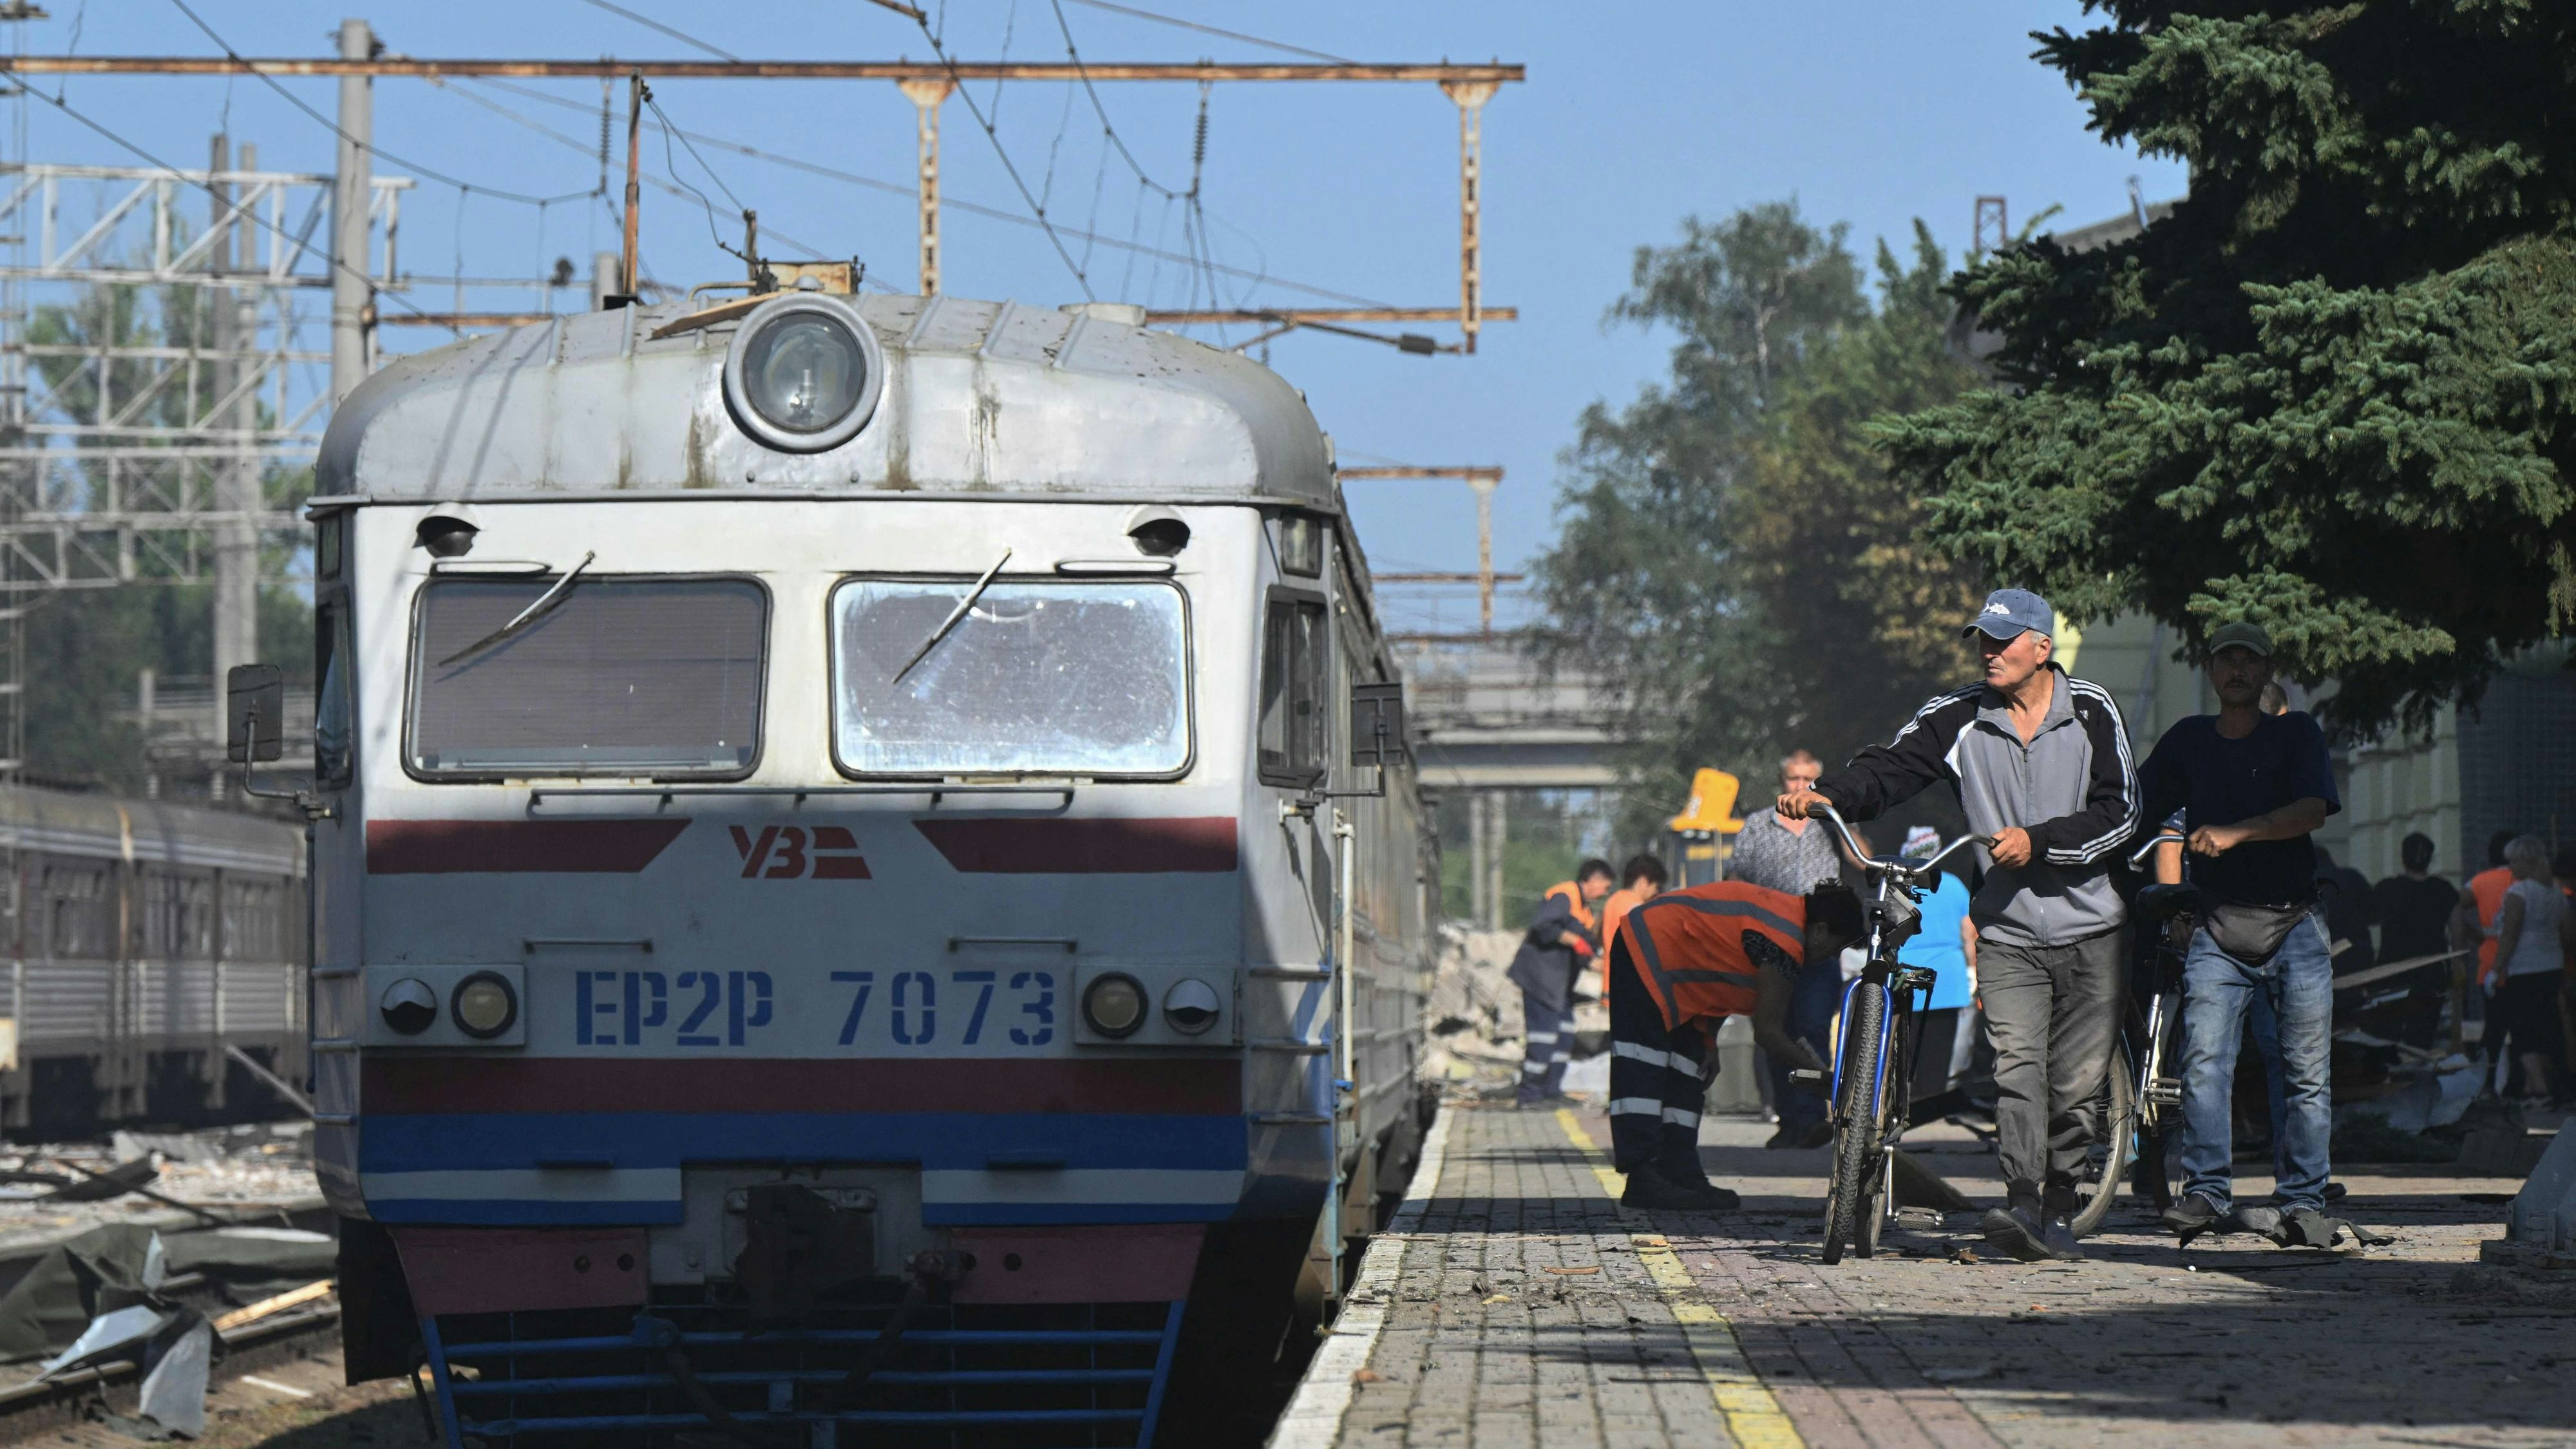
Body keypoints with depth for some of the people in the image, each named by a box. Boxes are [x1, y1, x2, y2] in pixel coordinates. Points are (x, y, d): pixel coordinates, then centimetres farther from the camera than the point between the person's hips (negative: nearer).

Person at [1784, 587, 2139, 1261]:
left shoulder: (2091, 712, -1)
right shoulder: (1957, 719, 2)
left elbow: (2119, 811, -6)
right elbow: (1891, 769, -8)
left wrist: (2038, 841, -17)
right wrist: (1827, 795, -27)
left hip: (2090, 931, 0)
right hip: (2008, 933, 0)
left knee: (2077, 1084, 3)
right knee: (2018, 1071, -17)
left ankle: (2058, 1213, 15)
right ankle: (2022, 1205, -27)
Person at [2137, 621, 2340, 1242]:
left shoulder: (2296, 733, 5)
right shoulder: (2188, 739, 12)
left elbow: (2312, 810, -11)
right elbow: (2152, 812, 21)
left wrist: (2235, 833, -23)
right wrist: (2169, 896, 8)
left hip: (2293, 922, -1)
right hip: (2217, 925, 1)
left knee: (2305, 1070, -3)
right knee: (2204, 1062, -12)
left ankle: (2302, 1197, 3)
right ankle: (2204, 1190, -9)